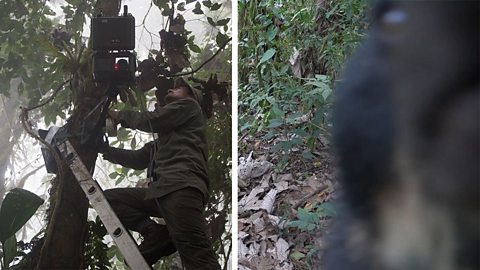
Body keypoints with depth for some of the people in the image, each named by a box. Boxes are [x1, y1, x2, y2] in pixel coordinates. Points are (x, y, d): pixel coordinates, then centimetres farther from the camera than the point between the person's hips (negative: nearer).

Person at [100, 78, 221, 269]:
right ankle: (157, 234, -13)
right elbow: (138, 159, 36)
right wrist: (105, 149, 29)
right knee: (109, 198, 4)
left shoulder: (188, 105, 17)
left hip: (181, 186, -9)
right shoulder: (165, 135, 39)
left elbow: (151, 120, 4)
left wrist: (120, 115, 21)